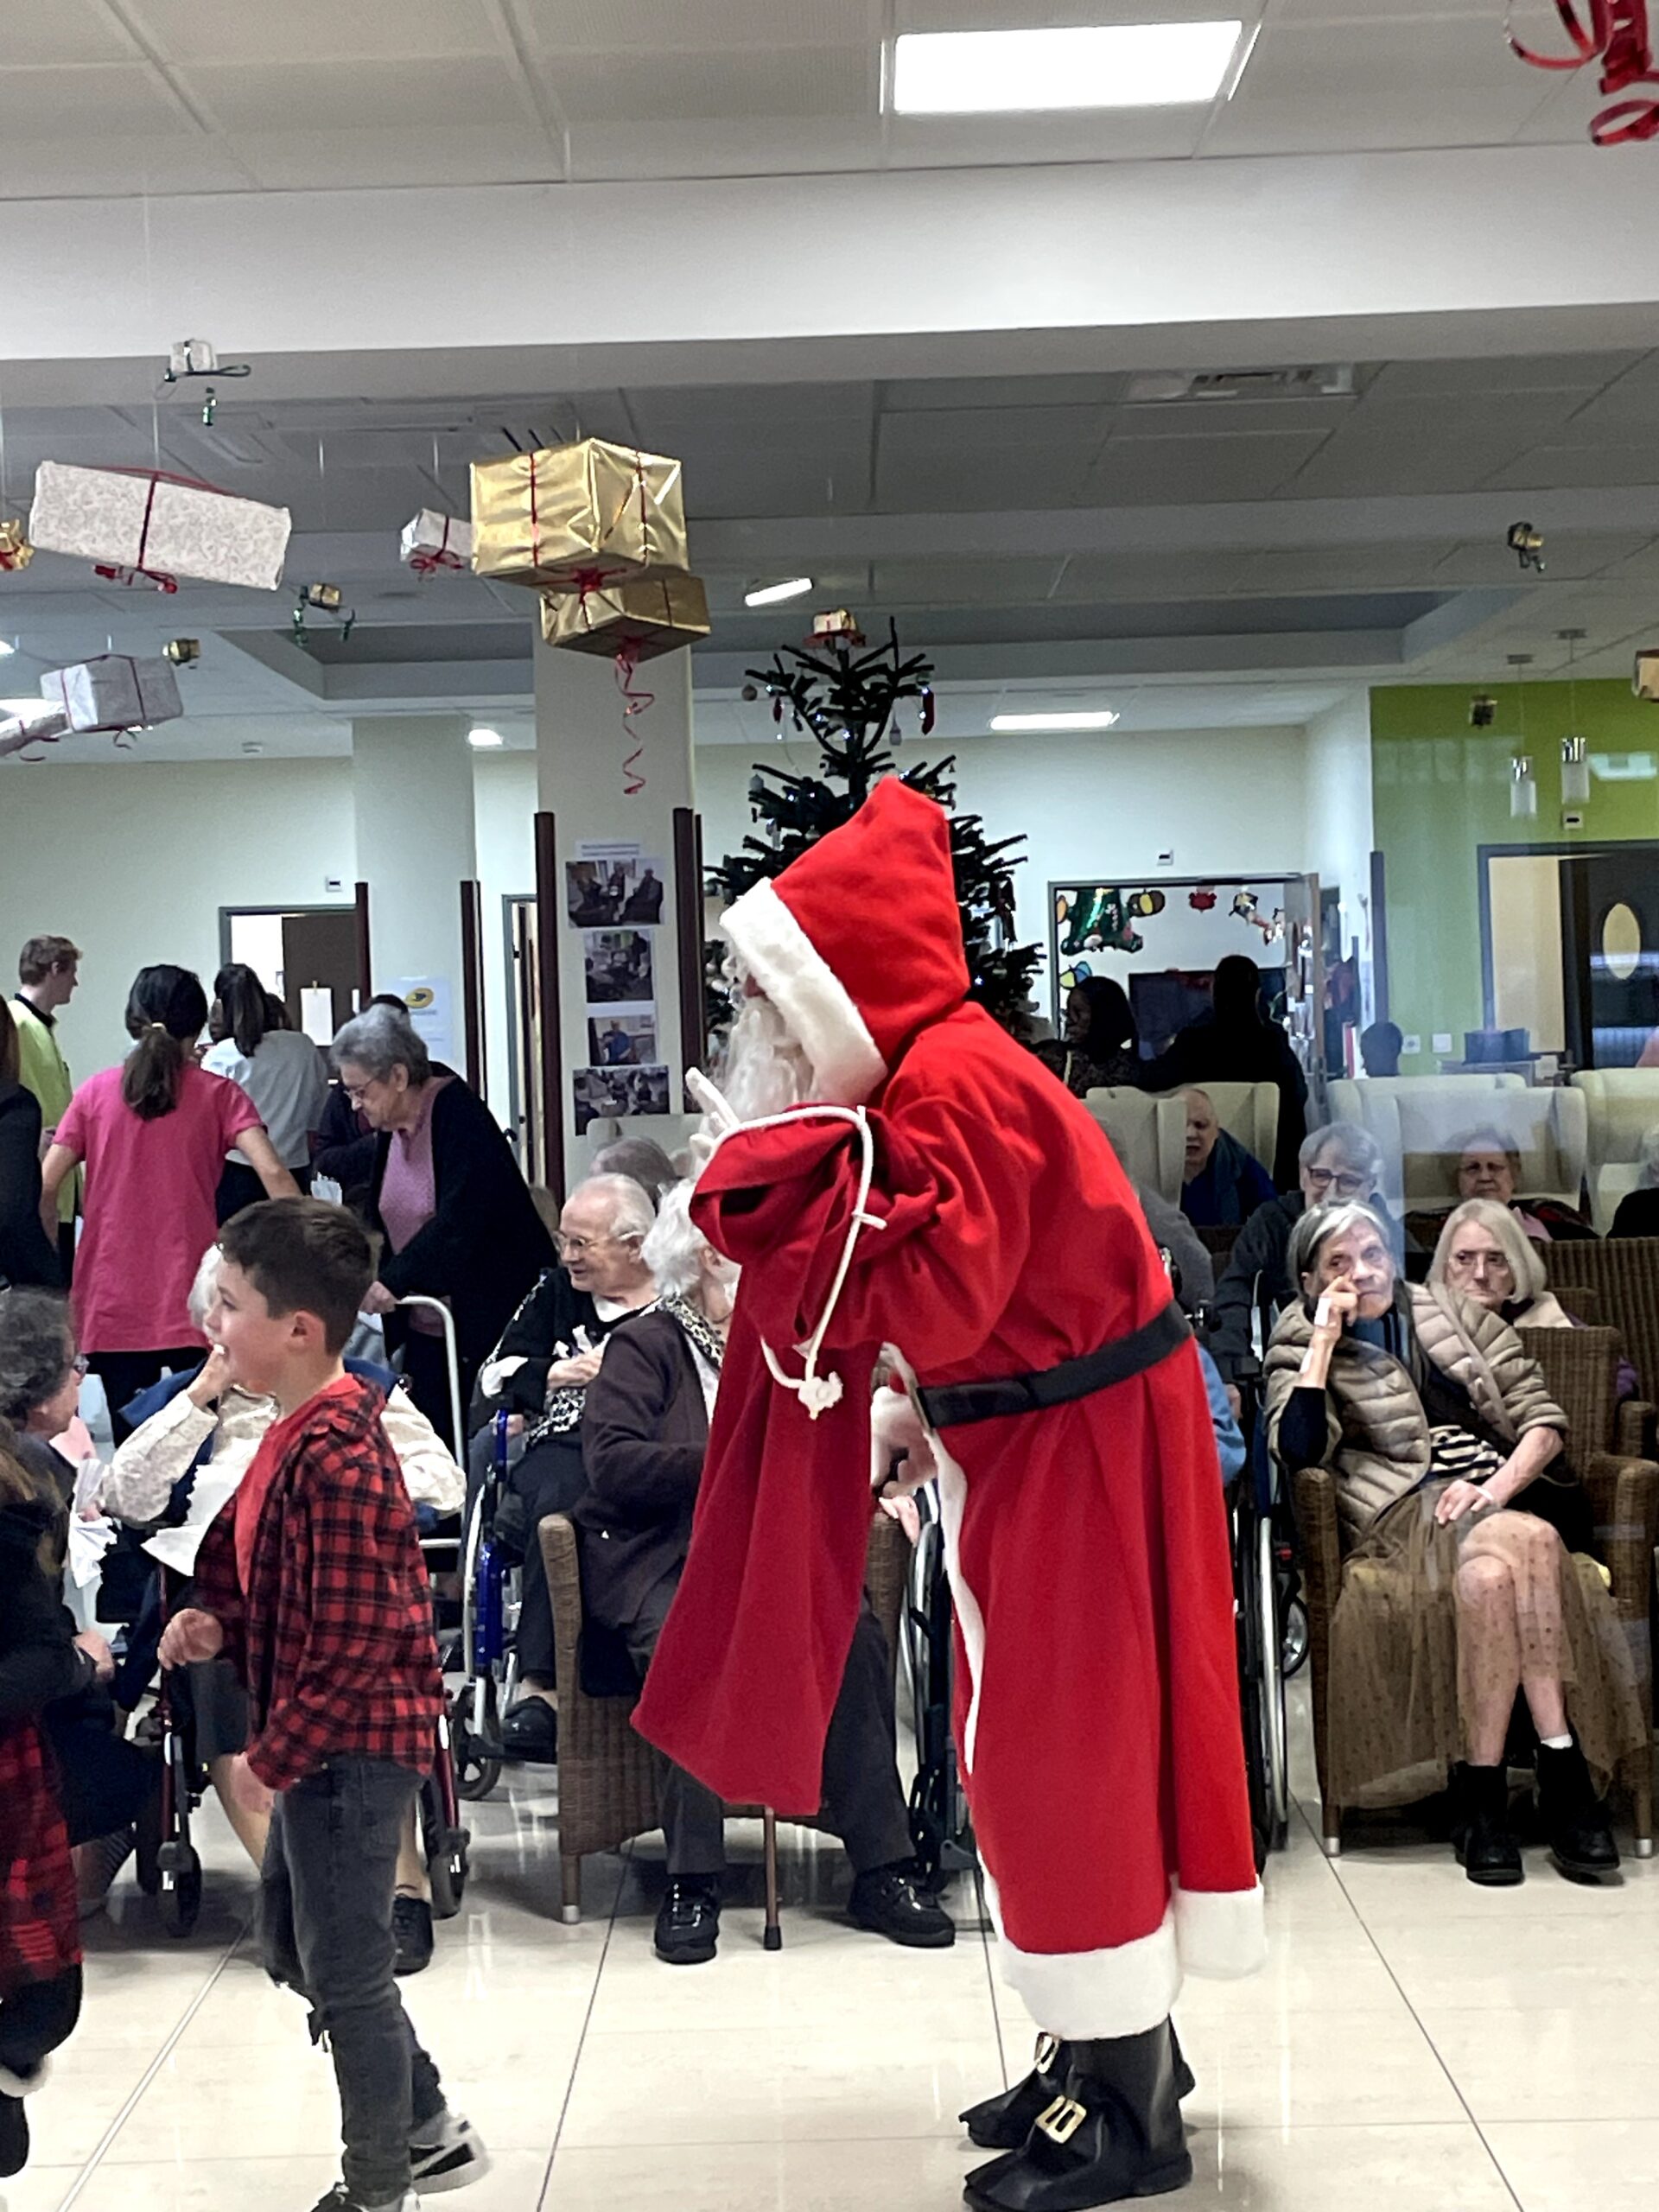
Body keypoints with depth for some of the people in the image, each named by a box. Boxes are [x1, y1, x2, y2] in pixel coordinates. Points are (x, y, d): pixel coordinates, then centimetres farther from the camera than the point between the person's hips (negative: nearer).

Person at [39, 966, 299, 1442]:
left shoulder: (95, 1093, 5)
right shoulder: (217, 1095, -1)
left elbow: (43, 1187, 2)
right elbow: (273, 1174, -14)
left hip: (113, 1301, 2)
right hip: (192, 1301, -2)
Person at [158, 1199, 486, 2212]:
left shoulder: (335, 1453, -25)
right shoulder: (303, 1429, 5)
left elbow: (353, 1640, -25)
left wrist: (271, 1757, -18)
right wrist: (217, 1619, -1)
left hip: (351, 1741, -10)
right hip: (325, 1740, 10)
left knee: (345, 1969, 6)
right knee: (292, 1940, 22)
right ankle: (430, 2130, 36)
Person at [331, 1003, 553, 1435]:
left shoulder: (457, 1113, -14)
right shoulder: (390, 1128, 10)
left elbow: (459, 1220, -23)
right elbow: (384, 1223, 15)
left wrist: (394, 1281, -25)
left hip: (489, 1315, -8)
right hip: (427, 1326, 8)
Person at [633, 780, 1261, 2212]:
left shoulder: (957, 1086, -23)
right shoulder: (924, 1074, 9)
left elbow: (925, 1294, -31)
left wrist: (790, 1149, -27)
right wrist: (913, 1408, 9)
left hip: (1078, 1449, -10)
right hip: (1024, 1442, 10)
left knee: (1063, 1749, -1)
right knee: (1075, 1741, 17)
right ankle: (1127, 2048, 32)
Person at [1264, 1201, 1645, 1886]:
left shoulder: (1455, 1315, 20)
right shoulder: (1301, 1345, 14)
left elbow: (1543, 1419, 12)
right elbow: (1298, 1451, -6)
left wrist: (1499, 1485, -8)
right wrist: (1326, 1338, -5)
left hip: (1503, 1498, 2)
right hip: (1404, 1516, -2)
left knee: (1491, 1570, -36)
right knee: (1526, 1543, -35)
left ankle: (1482, 1791, -34)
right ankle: (1563, 1776, -31)